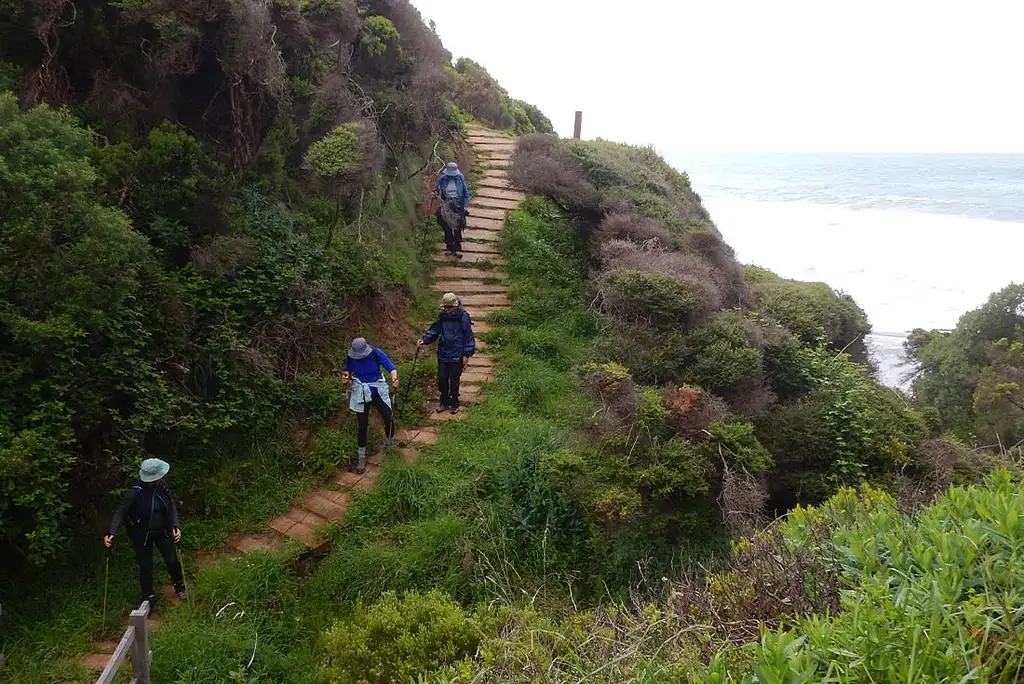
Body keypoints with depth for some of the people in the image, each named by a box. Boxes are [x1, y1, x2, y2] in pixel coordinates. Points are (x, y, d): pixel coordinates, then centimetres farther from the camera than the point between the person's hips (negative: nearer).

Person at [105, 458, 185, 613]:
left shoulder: (163, 487, -13)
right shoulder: (135, 492, -26)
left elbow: (172, 507, -6)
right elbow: (121, 512, -20)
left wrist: (176, 526, -19)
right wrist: (112, 533, -30)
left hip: (162, 530, 4)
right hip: (141, 534, -3)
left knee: (172, 561, 10)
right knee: (146, 566, 9)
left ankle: (179, 587, 39)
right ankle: (149, 598, 31)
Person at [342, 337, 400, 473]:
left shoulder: (376, 353, -19)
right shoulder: (350, 357, -13)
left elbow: (391, 368, -19)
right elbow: (348, 371, 6)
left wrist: (394, 379, -39)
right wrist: (346, 377, -17)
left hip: (378, 391, 0)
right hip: (360, 394, 1)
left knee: (389, 419, -3)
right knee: (362, 426, 2)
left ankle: (391, 444, 30)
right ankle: (361, 458, 19)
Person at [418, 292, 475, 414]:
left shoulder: (463, 317, -11)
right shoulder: (443, 316, 3)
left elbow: (468, 336, -8)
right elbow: (434, 330, 10)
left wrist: (466, 354, -10)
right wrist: (424, 339, -6)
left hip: (457, 356, -4)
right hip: (443, 355, 4)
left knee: (454, 381, 6)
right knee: (442, 379, 8)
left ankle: (454, 404, 21)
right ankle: (444, 402, 25)